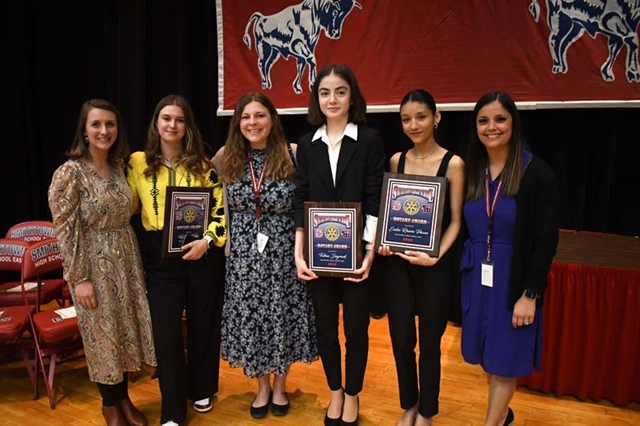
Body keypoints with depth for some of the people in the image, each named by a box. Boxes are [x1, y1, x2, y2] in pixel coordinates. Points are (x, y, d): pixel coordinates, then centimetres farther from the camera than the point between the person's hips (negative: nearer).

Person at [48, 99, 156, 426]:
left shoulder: (119, 166, 4)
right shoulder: (70, 172, -14)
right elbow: (66, 230, -15)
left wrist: (135, 259, 12)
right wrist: (80, 278, -16)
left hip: (126, 260, 6)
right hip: (94, 264, -6)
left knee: (126, 329, 14)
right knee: (102, 334, 8)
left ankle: (124, 398, 34)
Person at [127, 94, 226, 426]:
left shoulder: (201, 163, 2)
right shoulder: (138, 162, 3)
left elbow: (221, 207, 0)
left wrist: (207, 240, -13)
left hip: (203, 251, 0)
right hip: (159, 254, 0)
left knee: (203, 323, 11)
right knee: (165, 329, 2)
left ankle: (202, 391, 33)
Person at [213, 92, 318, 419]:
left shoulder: (293, 154, -8)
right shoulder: (225, 157, 1)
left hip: (283, 253, -2)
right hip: (243, 254, 2)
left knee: (282, 317, 10)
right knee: (249, 319, 10)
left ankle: (279, 386, 33)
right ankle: (262, 387, 33)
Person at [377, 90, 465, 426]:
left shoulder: (453, 164, -8)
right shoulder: (396, 161, 4)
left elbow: (455, 221, -6)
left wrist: (435, 256, -19)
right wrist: (383, 241, -8)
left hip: (434, 265, -3)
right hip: (398, 262, 3)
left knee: (429, 341, 11)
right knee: (400, 338, 10)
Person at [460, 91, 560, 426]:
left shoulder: (537, 173, -12)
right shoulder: (470, 172, 2)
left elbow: (546, 241, -12)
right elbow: (463, 228, 6)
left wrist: (530, 294, -14)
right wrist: (462, 274, 2)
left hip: (514, 279, -4)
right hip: (477, 278, 5)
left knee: (505, 358, 8)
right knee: (488, 354, 16)